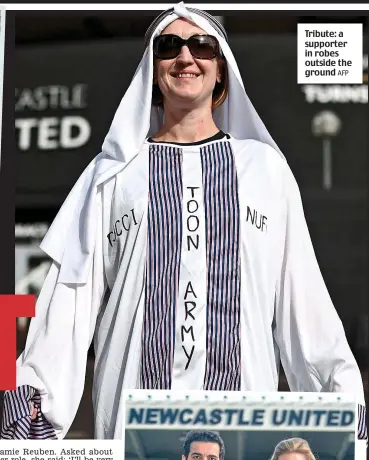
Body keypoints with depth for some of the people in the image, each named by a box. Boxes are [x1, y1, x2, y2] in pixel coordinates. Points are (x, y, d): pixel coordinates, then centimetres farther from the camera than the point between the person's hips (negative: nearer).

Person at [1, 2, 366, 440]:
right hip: (134, 404, 0)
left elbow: (302, 294, 7)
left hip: (243, 394, 1)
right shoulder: (113, 172, 8)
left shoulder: (265, 167, 9)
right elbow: (72, 297, 3)